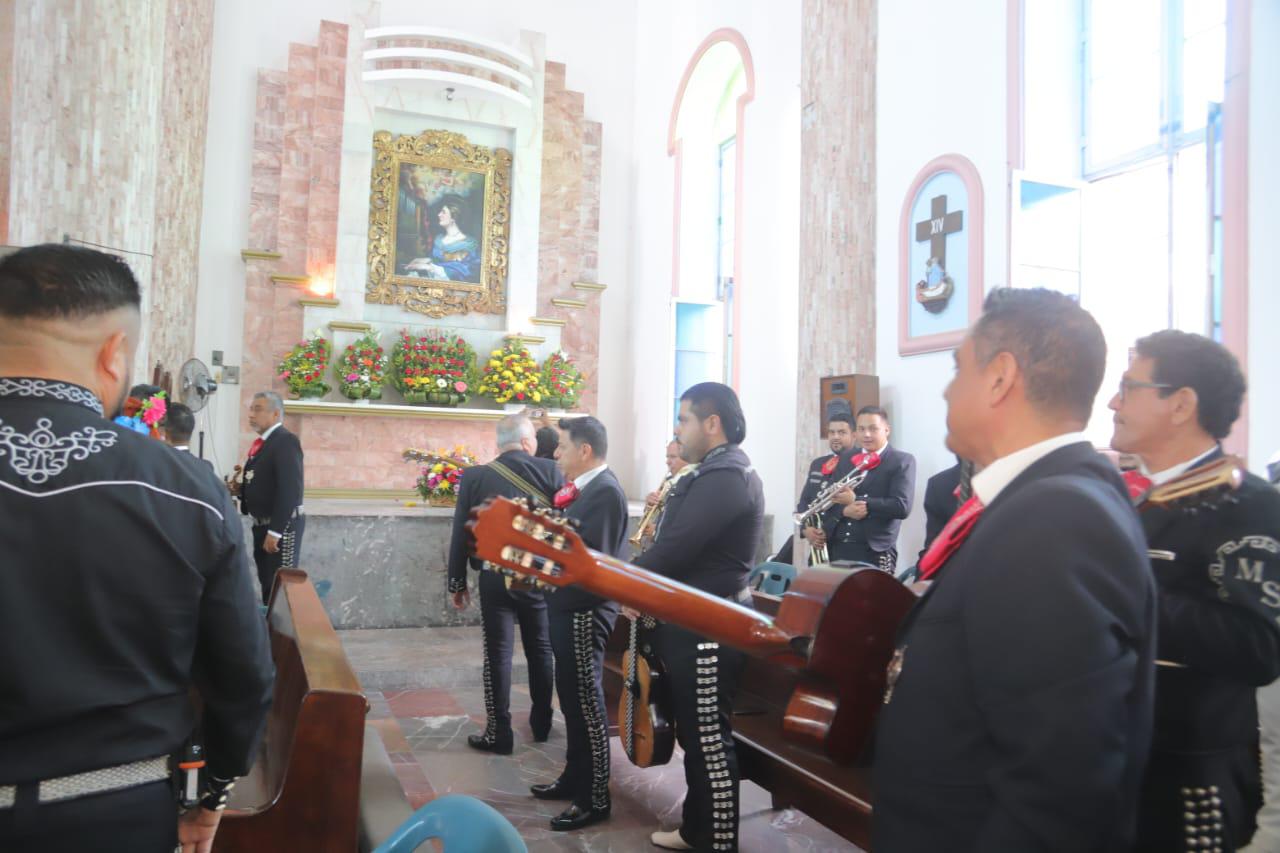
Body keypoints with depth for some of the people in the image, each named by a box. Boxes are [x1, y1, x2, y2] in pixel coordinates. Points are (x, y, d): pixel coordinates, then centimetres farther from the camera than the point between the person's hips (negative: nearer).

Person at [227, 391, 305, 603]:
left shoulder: (286, 440, -15)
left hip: (282, 527, -9)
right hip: (262, 525, 9)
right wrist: (241, 489, 2)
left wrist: (275, 531, -25)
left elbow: (289, 489, -24)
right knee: (267, 583, 15)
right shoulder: (262, 443, 14)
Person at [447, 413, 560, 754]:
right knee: (540, 650, 15)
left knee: (498, 654, 5)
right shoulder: (549, 470, -4)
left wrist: (457, 583, 8)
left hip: (495, 578, -1)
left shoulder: (474, 476, -3)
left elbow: (460, 535, -1)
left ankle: (499, 733, 9)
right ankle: (541, 723, 27)